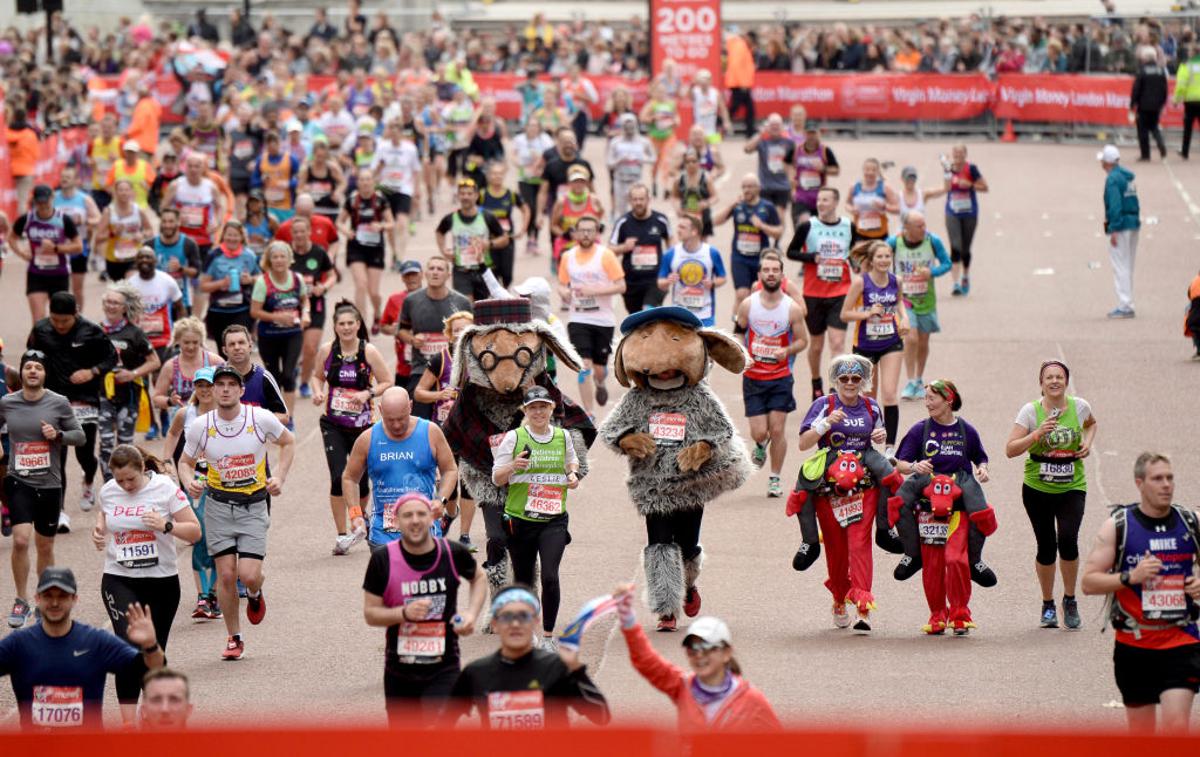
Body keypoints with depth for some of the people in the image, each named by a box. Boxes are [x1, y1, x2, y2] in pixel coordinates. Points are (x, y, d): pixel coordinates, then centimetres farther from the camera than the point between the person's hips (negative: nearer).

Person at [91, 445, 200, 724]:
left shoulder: (165, 488, -7)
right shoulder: (108, 491, 2)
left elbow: (194, 531, -5)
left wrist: (166, 526, -23)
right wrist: (99, 529, 3)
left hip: (161, 582, -1)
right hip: (118, 581, 1)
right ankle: (128, 722, -20)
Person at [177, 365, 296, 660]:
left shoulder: (261, 419, -9)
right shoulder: (200, 426, -6)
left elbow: (288, 442, 10)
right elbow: (185, 462, 9)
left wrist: (279, 477, -1)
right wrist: (189, 482, -13)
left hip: (253, 505, -1)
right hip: (218, 505, 1)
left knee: (249, 575, -12)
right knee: (226, 574, -3)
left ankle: (255, 595, 27)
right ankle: (234, 639, 14)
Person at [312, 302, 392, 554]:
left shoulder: (369, 352, -8)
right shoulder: (326, 351, -2)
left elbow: (386, 383, -3)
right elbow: (318, 376, 13)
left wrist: (368, 393, -20)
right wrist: (317, 391, -7)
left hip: (363, 424, 0)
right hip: (333, 424, 0)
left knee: (360, 479, 7)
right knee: (338, 477, -14)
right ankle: (342, 535, -3)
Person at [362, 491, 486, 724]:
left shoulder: (453, 554, -6)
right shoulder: (383, 560, -9)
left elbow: (479, 578, 16)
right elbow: (370, 613, -4)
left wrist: (472, 613, -1)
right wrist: (405, 613, -22)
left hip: (443, 670, -1)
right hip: (399, 671, 1)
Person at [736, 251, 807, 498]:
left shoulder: (792, 308, -6)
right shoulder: (747, 305, -4)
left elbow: (802, 340, 3)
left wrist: (787, 351, -17)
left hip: (780, 378, -1)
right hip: (753, 377, 1)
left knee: (777, 430, -3)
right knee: (759, 433, -4)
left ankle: (775, 478, 13)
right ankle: (760, 446, 34)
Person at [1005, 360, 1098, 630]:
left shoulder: (1079, 406, -2)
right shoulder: (1031, 411, -8)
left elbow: (1091, 424, 23)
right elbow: (1010, 450, -13)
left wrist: (1088, 442, 3)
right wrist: (1037, 434, -25)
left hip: (1072, 488, 0)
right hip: (1037, 488, 0)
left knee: (1067, 540, -18)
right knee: (1046, 547, 3)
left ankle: (1070, 600, 2)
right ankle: (1048, 605, 23)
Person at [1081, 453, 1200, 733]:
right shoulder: (1118, 526, -3)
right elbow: (1089, 582, -5)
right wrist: (1130, 577, -20)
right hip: (1134, 643, 0)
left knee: (1176, 725, -14)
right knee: (1141, 731, 9)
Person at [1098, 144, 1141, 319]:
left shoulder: (1113, 178, -13)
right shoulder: (1128, 176, 14)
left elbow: (1115, 205, -20)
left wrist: (1114, 230, -21)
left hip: (1120, 226, -9)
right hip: (1133, 224, 9)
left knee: (1120, 267, -7)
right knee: (1127, 267, 15)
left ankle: (1125, 306, -10)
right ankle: (1127, 305, 19)